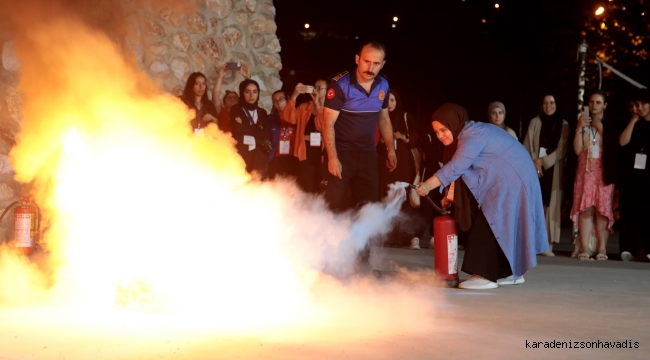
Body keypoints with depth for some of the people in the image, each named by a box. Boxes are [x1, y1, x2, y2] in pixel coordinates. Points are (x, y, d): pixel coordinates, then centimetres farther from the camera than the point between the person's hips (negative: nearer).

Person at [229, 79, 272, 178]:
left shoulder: (262, 112, 17)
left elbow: (267, 134, 3)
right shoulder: (236, 110, 7)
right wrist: (258, 131, -1)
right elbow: (239, 129, -10)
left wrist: (246, 128, -2)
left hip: (260, 158, 3)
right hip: (241, 156, -3)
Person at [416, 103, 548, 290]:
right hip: (501, 181, 10)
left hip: (511, 181, -10)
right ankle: (510, 272, 21)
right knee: (502, 226, 14)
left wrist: (428, 185, -36)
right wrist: (451, 194, -1)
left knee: (489, 224, -11)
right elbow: (460, 169, 8)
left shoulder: (472, 137, -23)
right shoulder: (466, 135, 9)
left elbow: (455, 166, -31)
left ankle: (486, 275, -12)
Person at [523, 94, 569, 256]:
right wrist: (534, 163, -12)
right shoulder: (534, 123, 8)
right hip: (535, 168, 1)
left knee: (551, 205, -5)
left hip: (553, 170, -1)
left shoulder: (563, 125, 5)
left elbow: (562, 149, -2)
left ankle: (548, 244, -6)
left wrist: (543, 161, -11)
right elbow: (527, 146, 3)